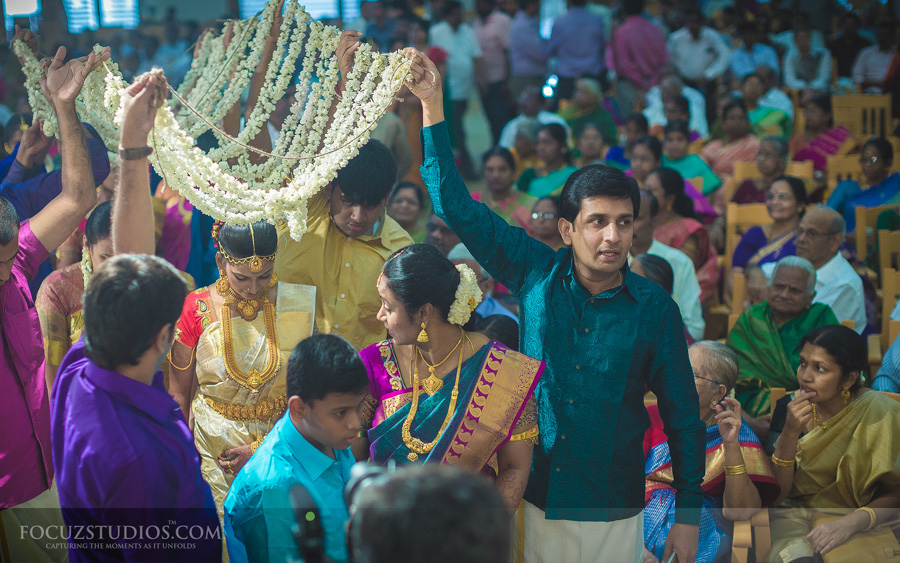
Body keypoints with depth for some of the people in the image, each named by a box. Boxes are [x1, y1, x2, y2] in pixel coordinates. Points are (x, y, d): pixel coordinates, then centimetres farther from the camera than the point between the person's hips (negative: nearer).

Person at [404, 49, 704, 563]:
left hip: (612, 513, -1)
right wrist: (432, 104, -8)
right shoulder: (537, 276, -3)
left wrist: (689, 515, -1)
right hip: (532, 500, 1)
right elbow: (459, 208, -3)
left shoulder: (654, 308, -7)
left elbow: (682, 413, -1)